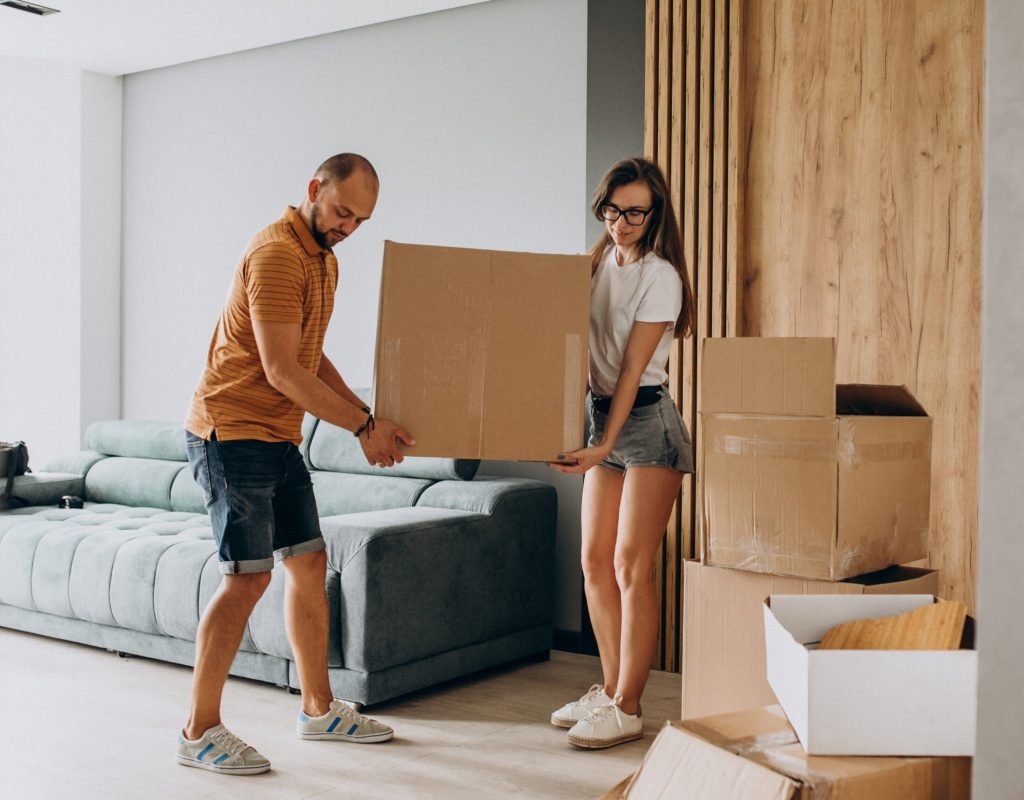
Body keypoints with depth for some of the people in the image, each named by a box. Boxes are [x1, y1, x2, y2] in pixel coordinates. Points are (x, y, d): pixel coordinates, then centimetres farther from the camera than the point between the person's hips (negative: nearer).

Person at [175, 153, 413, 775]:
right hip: (232, 433, -10)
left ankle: (319, 710, 23)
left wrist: (369, 419, 6)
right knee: (248, 577, -9)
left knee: (309, 566, 11)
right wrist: (364, 426, -16)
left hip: (279, 438, 10)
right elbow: (282, 372, -22)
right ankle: (200, 732, 3)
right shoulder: (277, 254, -17)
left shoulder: (325, 261, 15)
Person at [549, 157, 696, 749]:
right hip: (602, 414, 8)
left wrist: (605, 446, -22)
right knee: (596, 561, 8)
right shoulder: (599, 262, 10)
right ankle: (611, 689, 21)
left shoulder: (660, 276, -12)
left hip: (648, 422, -8)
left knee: (632, 566, -6)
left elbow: (632, 367, -17)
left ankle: (628, 709, 3)